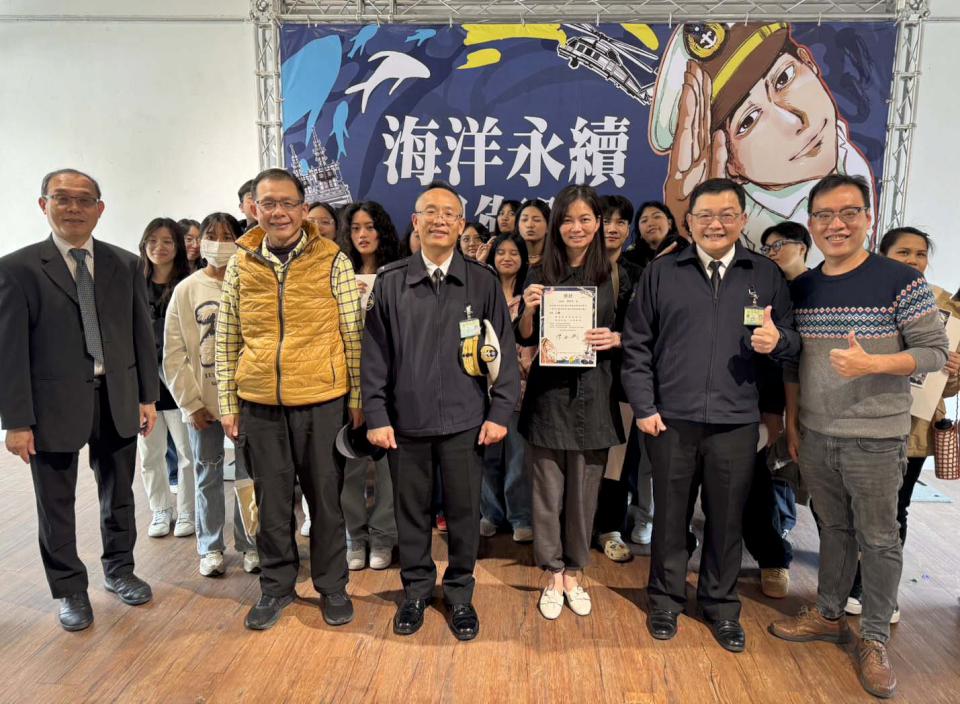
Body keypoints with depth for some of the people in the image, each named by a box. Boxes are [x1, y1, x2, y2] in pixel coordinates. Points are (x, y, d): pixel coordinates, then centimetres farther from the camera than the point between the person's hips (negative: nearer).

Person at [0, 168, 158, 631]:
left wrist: (148, 397, 3)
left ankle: (119, 570, 38)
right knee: (56, 505, 11)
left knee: (119, 495, 17)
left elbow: (142, 334, 6)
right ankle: (70, 590, 30)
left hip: (117, 400, 3)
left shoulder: (125, 264, 3)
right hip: (55, 404, -2)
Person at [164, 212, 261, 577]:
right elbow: (174, 354, 1)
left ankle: (249, 543, 25)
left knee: (249, 474, 8)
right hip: (202, 402, 1)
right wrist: (191, 403, -4)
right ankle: (210, 547, 28)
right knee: (209, 476, 12)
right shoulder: (186, 290, 1)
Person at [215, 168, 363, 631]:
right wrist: (228, 404, 6)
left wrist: (357, 398, -3)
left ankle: (332, 585, 29)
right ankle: (277, 585, 33)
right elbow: (226, 340, 8)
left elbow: (353, 335, -1)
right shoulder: (240, 264, 5)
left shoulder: (333, 261, -3)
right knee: (271, 503, 14)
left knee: (326, 498, 10)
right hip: (259, 404, 3)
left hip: (322, 401, -2)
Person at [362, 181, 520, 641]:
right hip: (406, 421, 1)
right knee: (410, 509, 13)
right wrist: (376, 415, -2)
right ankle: (416, 590, 34)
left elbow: (503, 350, 1)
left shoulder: (483, 282, 0)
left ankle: (460, 593, 31)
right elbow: (375, 354, 2)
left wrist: (501, 411, -4)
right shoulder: (390, 282, 2)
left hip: (465, 421, 0)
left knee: (464, 511, 10)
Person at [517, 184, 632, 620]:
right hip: (549, 393, 0)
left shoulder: (616, 277, 4)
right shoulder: (540, 275, 4)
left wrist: (614, 338, -12)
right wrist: (528, 310, -14)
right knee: (549, 491, 6)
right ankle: (552, 575, 23)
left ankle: (575, 574, 27)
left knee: (584, 491, 9)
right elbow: (524, 339, 5)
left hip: (593, 396, 0)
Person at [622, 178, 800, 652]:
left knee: (726, 518, 12)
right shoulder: (662, 272, 3)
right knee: (670, 514, 11)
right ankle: (665, 600, 31)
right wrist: (644, 407, -3)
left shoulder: (766, 275, 6)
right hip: (671, 419, -1)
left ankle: (721, 605, 32)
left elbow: (791, 341, 9)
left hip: (736, 421, 1)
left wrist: (777, 341, -15)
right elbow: (636, 345, 2)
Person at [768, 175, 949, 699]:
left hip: (875, 439, -4)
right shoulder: (801, 288, 5)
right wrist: (791, 422, 9)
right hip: (814, 436, 4)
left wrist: (871, 364, -25)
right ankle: (828, 616, 32)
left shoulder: (901, 281, -9)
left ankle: (874, 639, 22)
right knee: (834, 528, 17)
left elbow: (935, 351, -9)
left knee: (878, 538, 7)